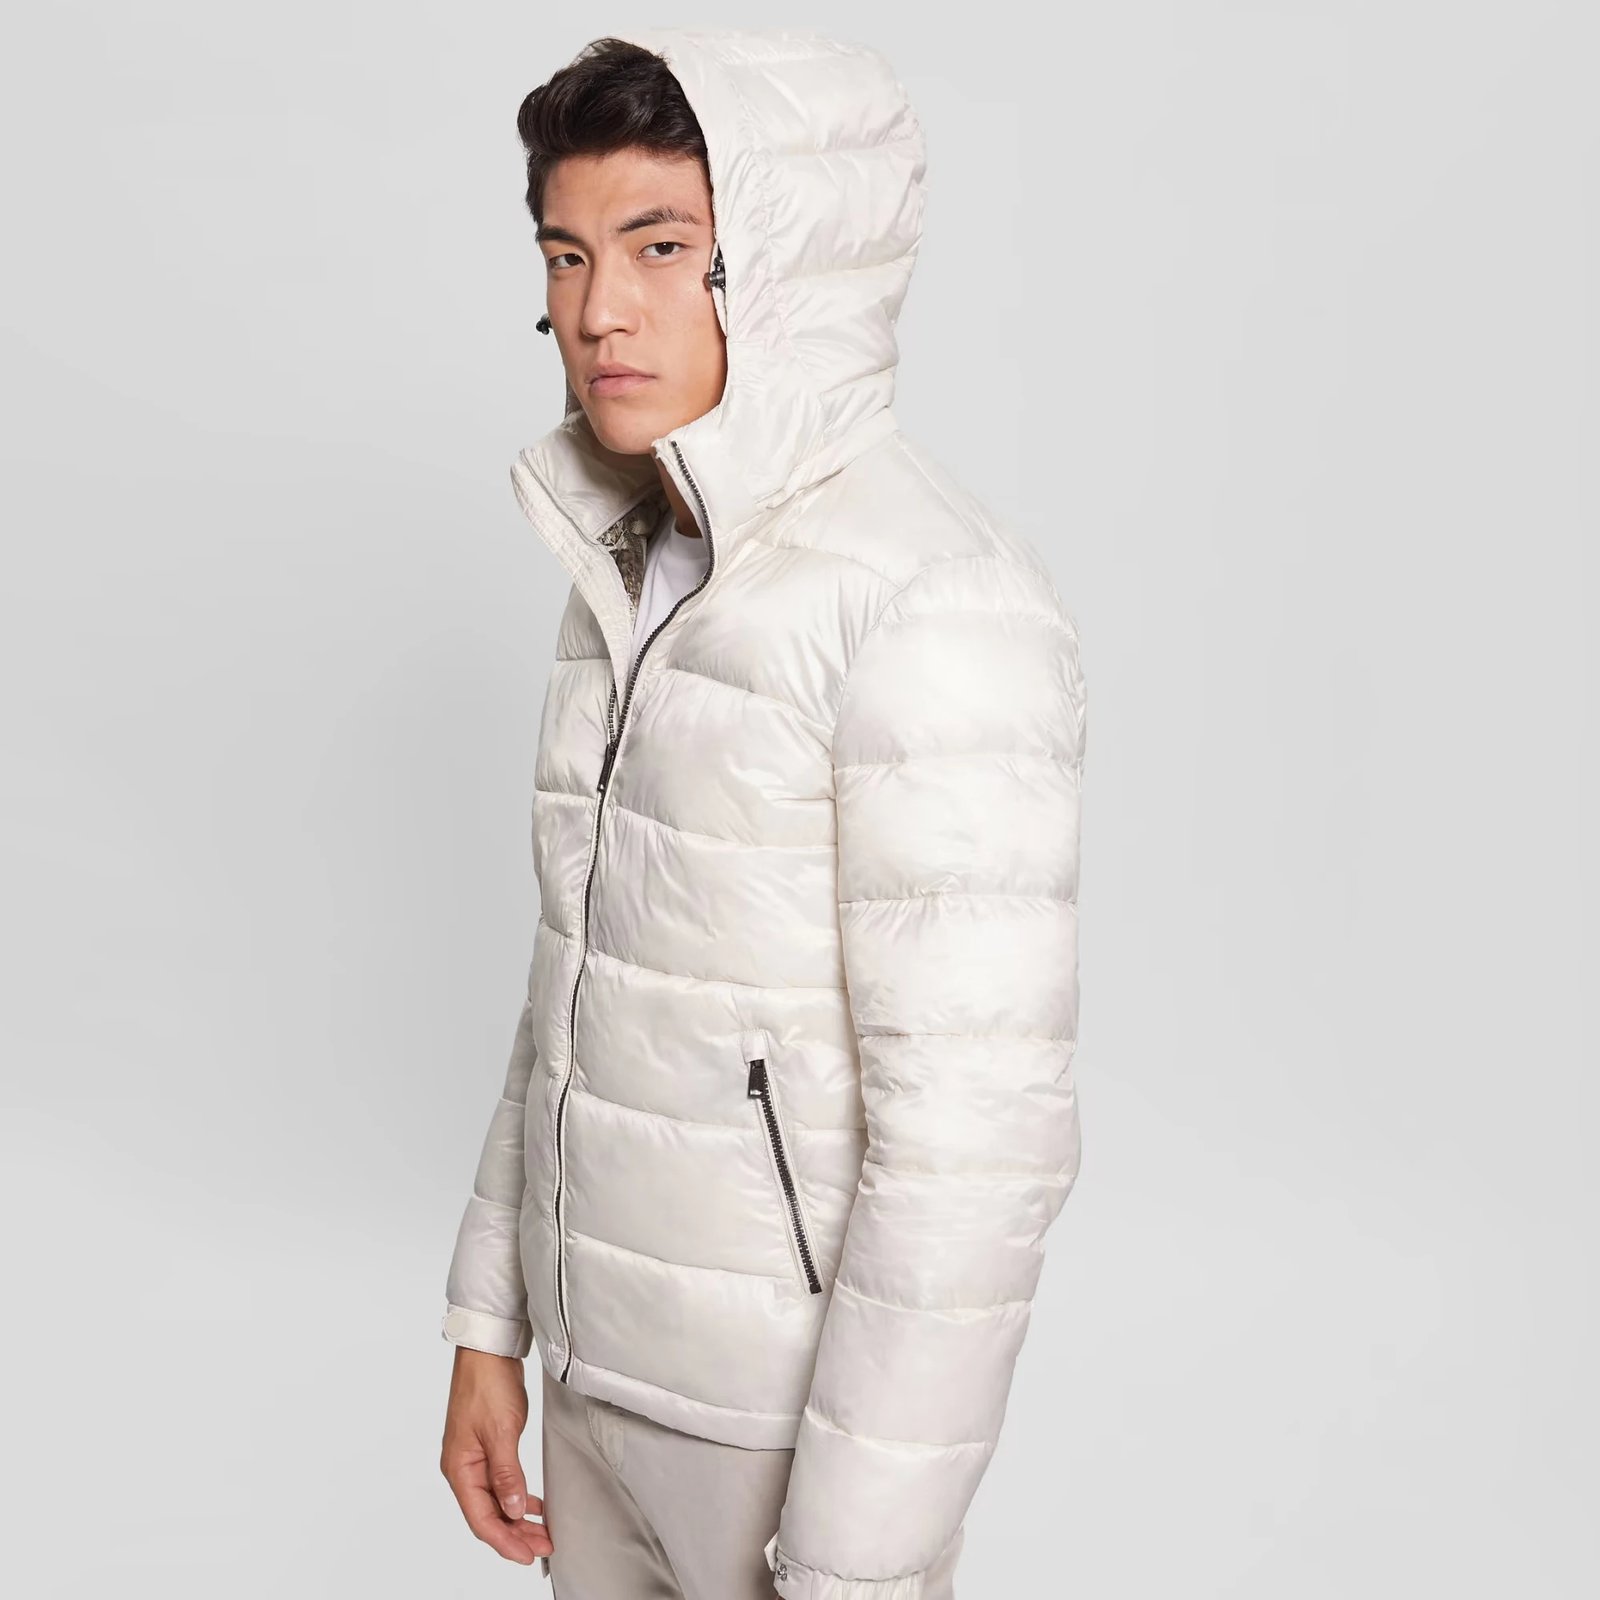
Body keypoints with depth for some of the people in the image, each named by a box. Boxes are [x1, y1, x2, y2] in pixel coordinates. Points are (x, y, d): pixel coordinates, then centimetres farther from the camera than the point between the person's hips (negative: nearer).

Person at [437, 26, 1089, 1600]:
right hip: (605, 1358, 8)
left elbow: (977, 1128, -25)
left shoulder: (939, 608, -23)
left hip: (805, 1399, -7)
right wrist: (487, 1326, 13)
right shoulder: (630, 573, 5)